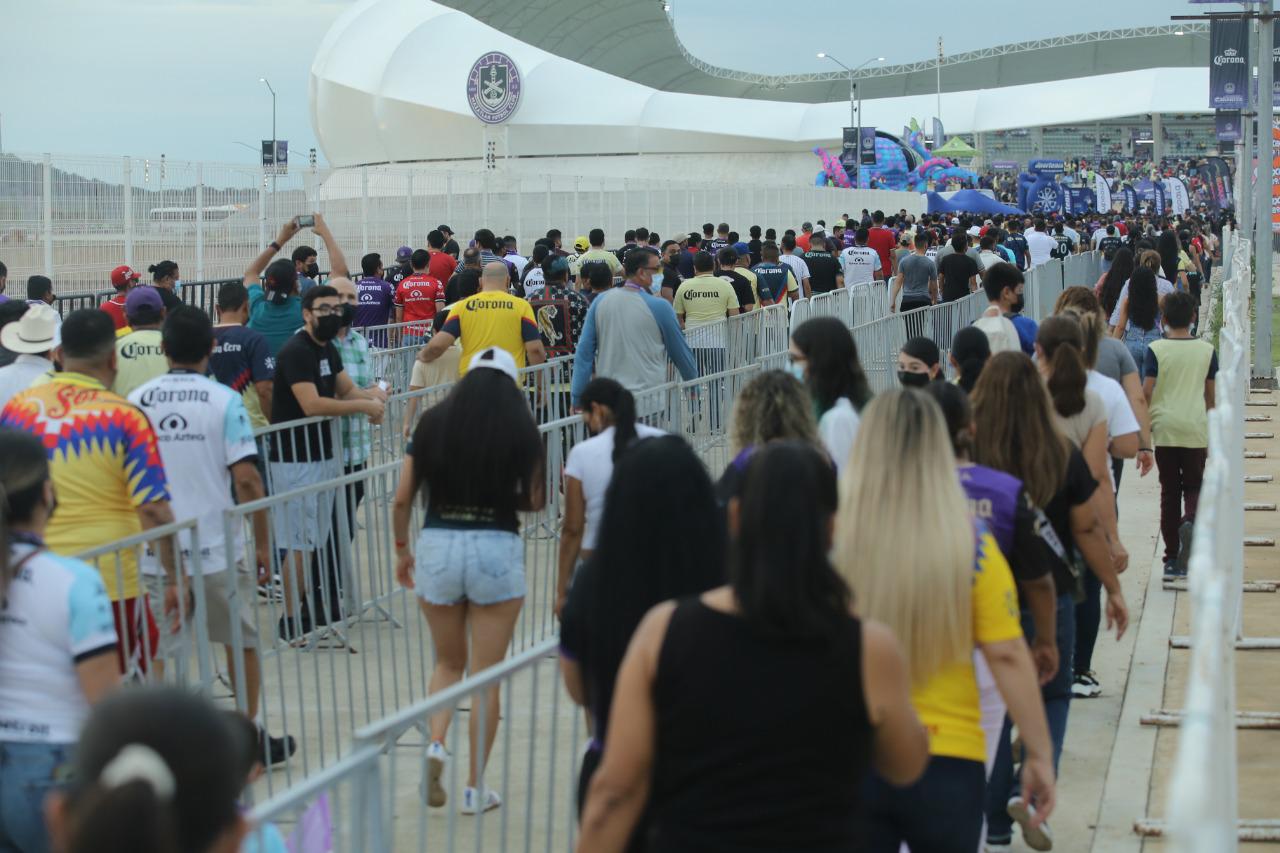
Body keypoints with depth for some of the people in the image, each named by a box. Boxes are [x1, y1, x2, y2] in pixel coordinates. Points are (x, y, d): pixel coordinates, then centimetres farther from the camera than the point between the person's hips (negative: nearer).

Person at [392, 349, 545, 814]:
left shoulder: (433, 423, 1)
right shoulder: (521, 430, -3)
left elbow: (401, 499, 2)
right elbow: (535, 500, -1)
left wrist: (401, 550, 16)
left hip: (437, 546, 2)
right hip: (497, 549, -2)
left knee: (448, 662, 23)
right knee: (486, 675, 8)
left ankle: (435, 744, 0)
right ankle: (475, 788, 12)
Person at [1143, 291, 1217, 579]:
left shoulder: (1156, 349, -5)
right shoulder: (1206, 350, 2)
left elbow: (1146, 392, -9)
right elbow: (1211, 395, 9)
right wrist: (1209, 428, 21)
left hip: (1165, 428, -1)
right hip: (1196, 429, 1)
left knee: (1169, 491, 7)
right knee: (1194, 486, 13)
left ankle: (1172, 559, 7)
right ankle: (1190, 521, -21)